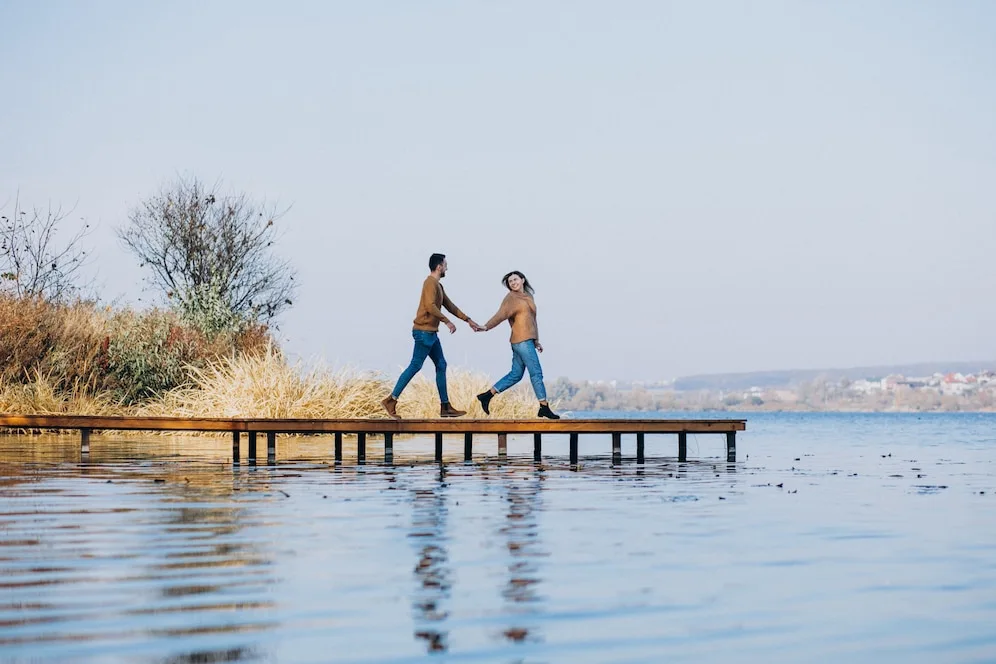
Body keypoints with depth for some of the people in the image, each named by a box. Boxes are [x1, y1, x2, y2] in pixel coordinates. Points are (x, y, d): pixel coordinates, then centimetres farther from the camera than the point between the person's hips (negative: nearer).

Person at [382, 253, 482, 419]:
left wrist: (468, 320, 23)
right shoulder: (430, 283, -13)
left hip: (431, 333, 10)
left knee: (441, 365, 9)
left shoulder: (438, 285, 18)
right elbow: (430, 306, -25)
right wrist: (447, 321, -22)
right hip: (424, 332, -10)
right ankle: (391, 400, -7)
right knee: (415, 366, -9)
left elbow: (450, 306, 23)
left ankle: (445, 407, 10)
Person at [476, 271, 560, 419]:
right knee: (536, 373, -7)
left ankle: (487, 396, 15)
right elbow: (501, 314, -19)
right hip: (522, 340, -8)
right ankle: (544, 407, -2)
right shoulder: (511, 298, -5)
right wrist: (486, 327, -35)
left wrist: (536, 341, 23)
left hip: (528, 340, 8)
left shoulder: (528, 296, 18)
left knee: (515, 375, 10)